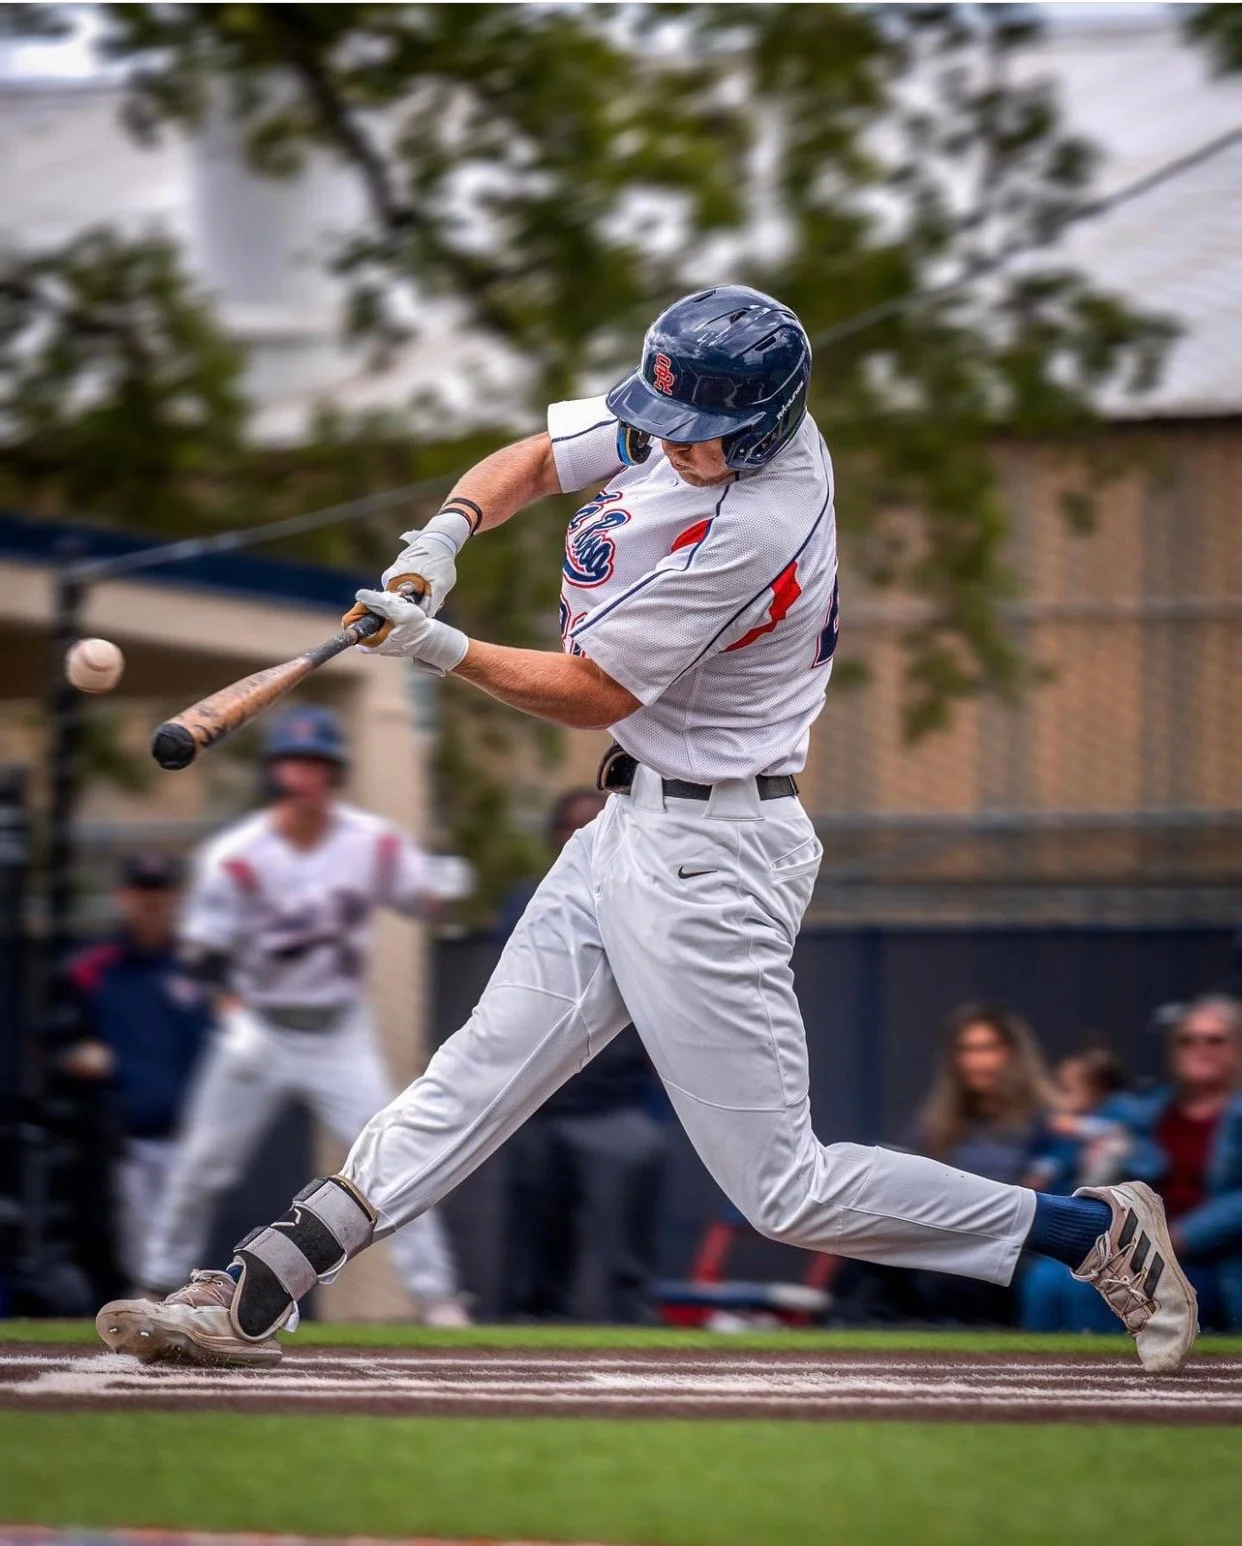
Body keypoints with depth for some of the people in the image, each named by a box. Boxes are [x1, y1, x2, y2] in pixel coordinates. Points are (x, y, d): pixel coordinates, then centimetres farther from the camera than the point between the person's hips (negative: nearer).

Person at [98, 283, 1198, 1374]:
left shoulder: (747, 533, -27)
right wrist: (446, 534, -5)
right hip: (631, 832, 9)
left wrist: (440, 650, -13)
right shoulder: (708, 415, -1)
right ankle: (251, 1300, 9)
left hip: (706, 860, -9)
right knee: (478, 1073, 8)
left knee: (787, 1192, -5)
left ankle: (1099, 1233, 3)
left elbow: (589, 694, -17)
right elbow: (536, 461, 13)